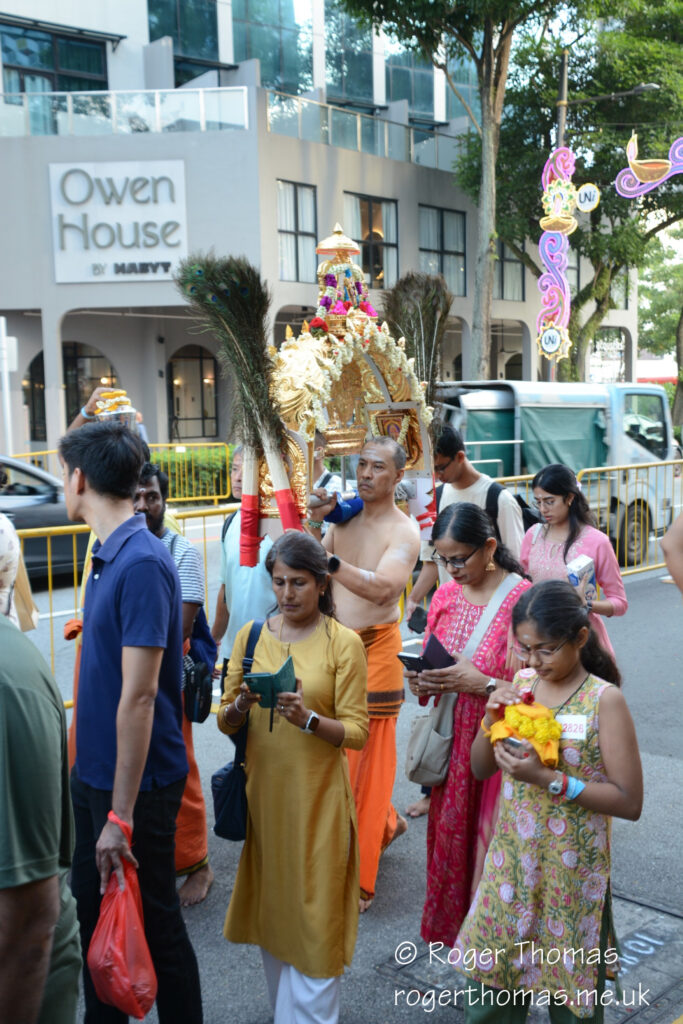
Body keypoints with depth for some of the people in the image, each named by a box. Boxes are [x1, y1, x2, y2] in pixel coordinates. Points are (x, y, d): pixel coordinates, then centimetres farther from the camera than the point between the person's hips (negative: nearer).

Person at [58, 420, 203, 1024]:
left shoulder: (143, 563, -24)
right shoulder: (108, 554, 4)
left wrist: (121, 814, -23)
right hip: (94, 768, 9)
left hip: (137, 779, -9)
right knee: (93, 907, 22)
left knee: (153, 922, 9)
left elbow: (138, 697, -25)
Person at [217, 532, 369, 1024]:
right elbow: (225, 721, 4)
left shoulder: (344, 643, -8)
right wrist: (241, 706, -18)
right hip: (262, 789, 4)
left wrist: (309, 719, -27)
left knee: (312, 913, 3)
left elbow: (356, 731, -10)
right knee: (269, 905, 17)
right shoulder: (251, 634, 2)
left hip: (317, 797, -4)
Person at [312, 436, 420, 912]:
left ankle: (359, 882, 11)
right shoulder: (344, 518, 9)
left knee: (366, 761, -1)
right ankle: (387, 822, 42)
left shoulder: (404, 530, -9)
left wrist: (330, 561, -38)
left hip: (375, 651, -6)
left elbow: (382, 587, -26)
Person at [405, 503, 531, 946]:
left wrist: (485, 684, -23)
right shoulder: (445, 597, 6)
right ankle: (450, 927, 34)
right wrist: (420, 681, -5)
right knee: (448, 834, 13)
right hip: (452, 740, 5)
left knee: (490, 838, 2)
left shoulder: (523, 598, -14)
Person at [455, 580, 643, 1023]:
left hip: (572, 871, -4)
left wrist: (549, 779, -23)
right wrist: (491, 720, -11)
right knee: (490, 984, 14)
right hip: (511, 861, 5)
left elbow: (630, 803, -15)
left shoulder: (604, 700, -15)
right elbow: (480, 768, 8)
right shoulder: (521, 686, 0)